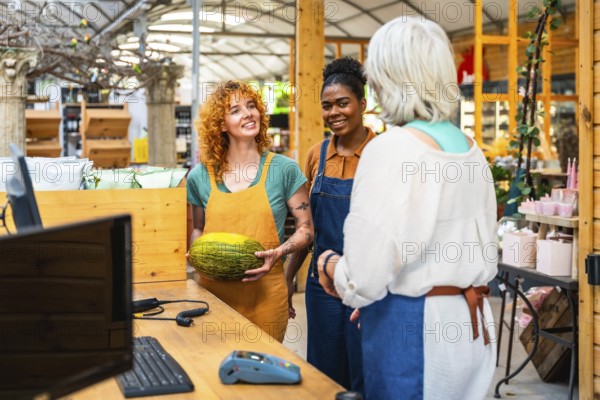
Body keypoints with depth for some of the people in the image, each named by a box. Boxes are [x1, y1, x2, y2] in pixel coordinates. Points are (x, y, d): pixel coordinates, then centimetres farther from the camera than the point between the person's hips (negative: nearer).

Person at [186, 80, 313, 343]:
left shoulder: (284, 169, -2)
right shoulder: (200, 177, 4)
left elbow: (306, 229, 1)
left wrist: (278, 252, -15)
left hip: (264, 295, -1)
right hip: (213, 291, 2)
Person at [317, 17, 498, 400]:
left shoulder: (392, 148, -18)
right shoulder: (470, 148, 4)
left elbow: (364, 281, -20)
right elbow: (485, 257, 13)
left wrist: (330, 265, 1)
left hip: (412, 331, -7)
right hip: (472, 328, 7)